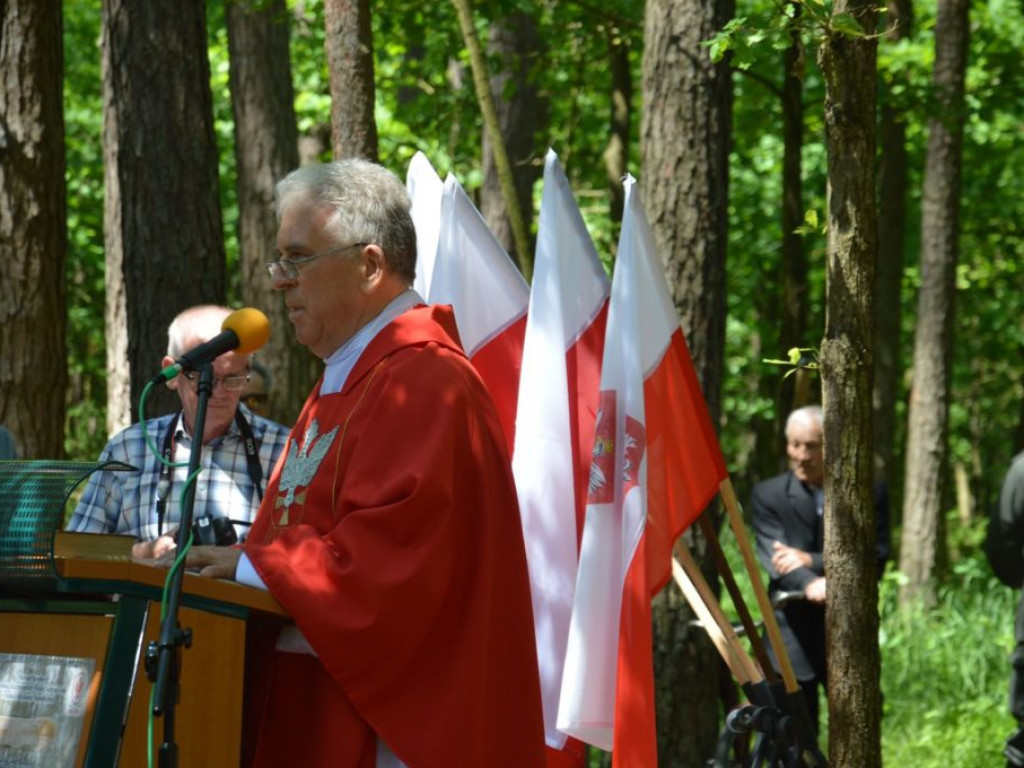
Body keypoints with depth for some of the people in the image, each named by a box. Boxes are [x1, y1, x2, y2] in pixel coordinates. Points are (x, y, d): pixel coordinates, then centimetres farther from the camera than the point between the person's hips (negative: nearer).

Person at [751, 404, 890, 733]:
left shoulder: (868, 494, 5)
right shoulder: (768, 494, 4)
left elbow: (876, 560, -3)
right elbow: (775, 558, -10)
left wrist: (813, 561, -15)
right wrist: (810, 584, -31)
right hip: (792, 635, -1)